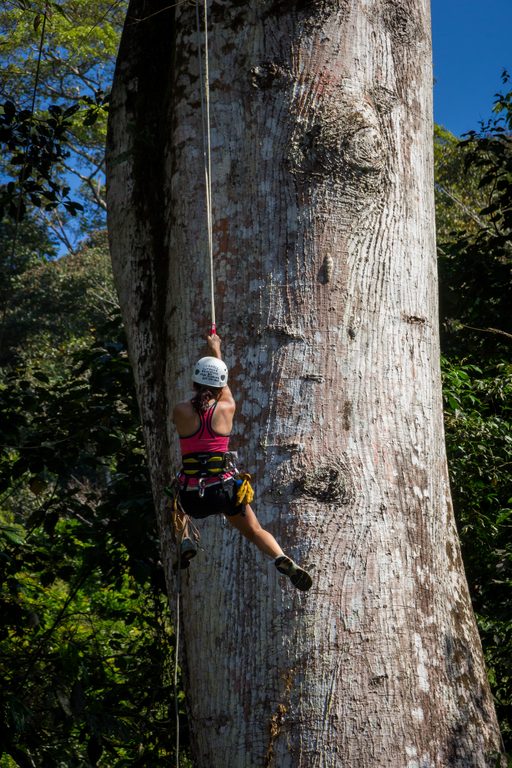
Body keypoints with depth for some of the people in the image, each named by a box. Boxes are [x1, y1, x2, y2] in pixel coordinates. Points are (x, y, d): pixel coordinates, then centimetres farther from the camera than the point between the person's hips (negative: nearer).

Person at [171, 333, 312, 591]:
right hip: (226, 490, 0)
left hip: (192, 496, 0)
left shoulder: (180, 411, -7)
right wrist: (216, 350, 35)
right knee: (255, 531, 17)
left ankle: (185, 541, 13)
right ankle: (282, 558, -10)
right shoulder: (227, 409, -2)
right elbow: (223, 386, 18)